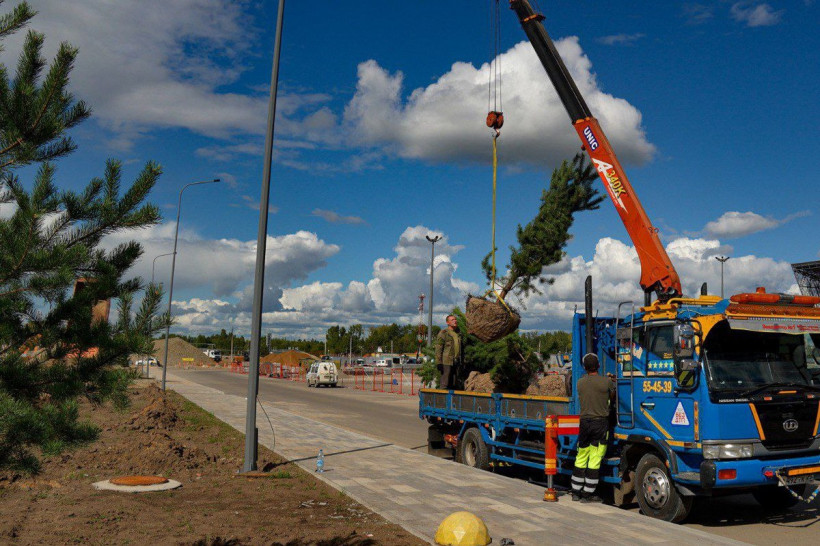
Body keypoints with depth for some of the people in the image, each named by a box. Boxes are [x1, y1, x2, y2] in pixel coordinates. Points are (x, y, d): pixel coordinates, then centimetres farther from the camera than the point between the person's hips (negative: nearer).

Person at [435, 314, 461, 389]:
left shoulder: (458, 333, 15)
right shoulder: (443, 333, -6)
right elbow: (438, 349, -9)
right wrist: (439, 363, -15)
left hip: (456, 363, 7)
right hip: (446, 362, -7)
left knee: (452, 384, 9)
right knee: (444, 384, -7)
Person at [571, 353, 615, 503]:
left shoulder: (580, 382, 2)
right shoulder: (607, 382, -9)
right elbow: (612, 396, 6)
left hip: (584, 422, 4)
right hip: (601, 423, -4)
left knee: (581, 459, 13)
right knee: (595, 461, 1)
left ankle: (576, 492, 19)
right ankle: (588, 494, 5)